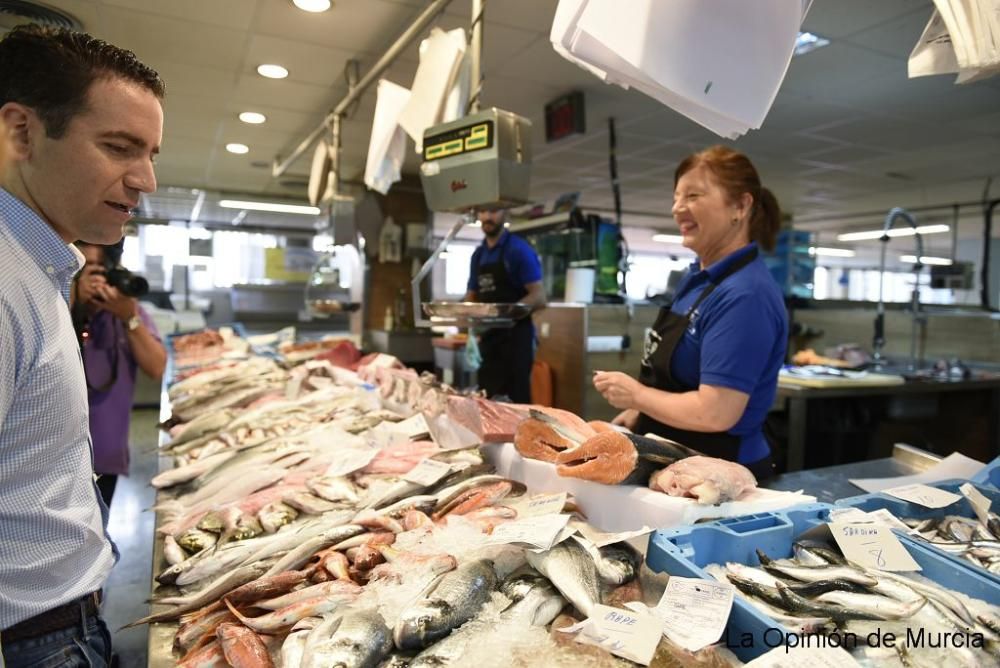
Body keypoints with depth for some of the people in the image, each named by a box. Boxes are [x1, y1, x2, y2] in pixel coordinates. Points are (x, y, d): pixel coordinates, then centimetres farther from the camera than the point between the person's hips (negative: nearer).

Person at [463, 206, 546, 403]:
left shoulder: (519, 250, -8)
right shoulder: (478, 255, 12)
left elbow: (539, 297, -14)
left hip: (515, 336, -7)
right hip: (487, 337, 7)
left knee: (514, 402, -4)